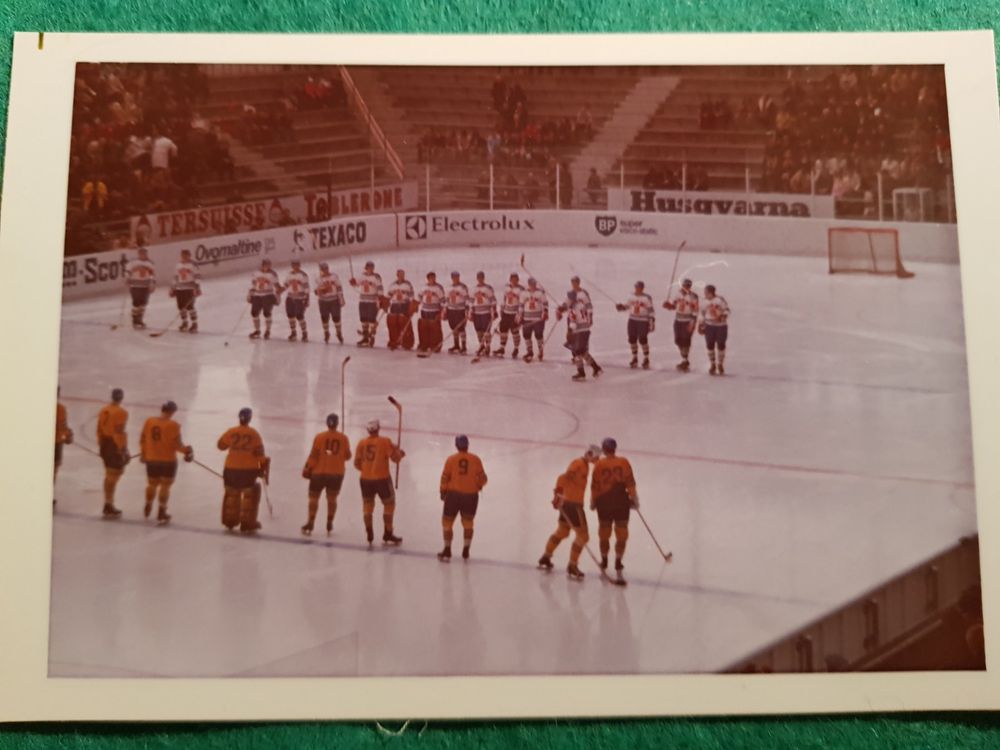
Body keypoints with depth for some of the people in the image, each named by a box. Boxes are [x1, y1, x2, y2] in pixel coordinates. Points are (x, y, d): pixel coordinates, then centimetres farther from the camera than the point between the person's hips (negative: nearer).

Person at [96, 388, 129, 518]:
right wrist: (124, 450, -16)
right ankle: (108, 507, 1)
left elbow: (99, 430, 11)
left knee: (109, 475, 19)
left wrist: (100, 446, 20)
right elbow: (119, 432, -20)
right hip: (116, 446, -8)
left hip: (105, 444, 8)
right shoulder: (121, 413, -17)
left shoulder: (103, 410, 7)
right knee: (113, 476, -1)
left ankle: (108, 505, 27)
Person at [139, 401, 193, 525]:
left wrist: (143, 454, 19)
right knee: (165, 486, 6)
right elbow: (177, 444, -17)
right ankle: (161, 514, 8)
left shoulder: (149, 421, -1)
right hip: (168, 460, -4)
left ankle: (147, 508, 39)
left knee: (152, 484, 22)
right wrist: (186, 450, 0)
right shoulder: (173, 425, -17)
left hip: (151, 459, 5)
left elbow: (142, 440, 7)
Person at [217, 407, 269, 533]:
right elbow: (259, 452, -5)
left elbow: (221, 445, 11)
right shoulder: (254, 434, -8)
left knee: (232, 493, 20)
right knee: (250, 495, 8)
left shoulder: (231, 432, -3)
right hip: (249, 470, -3)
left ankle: (230, 521, 27)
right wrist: (263, 465, 8)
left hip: (232, 469, 3)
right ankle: (247, 524, 6)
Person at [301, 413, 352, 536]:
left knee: (314, 497, 10)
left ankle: (310, 524, 9)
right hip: (336, 473, 2)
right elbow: (347, 456, 5)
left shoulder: (319, 437, -9)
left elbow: (314, 455, -9)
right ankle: (329, 525, 14)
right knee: (331, 498, 14)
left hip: (319, 472, -2)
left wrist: (307, 468, 1)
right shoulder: (343, 438, -4)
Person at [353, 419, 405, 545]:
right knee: (389, 504, 11)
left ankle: (369, 534, 16)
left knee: (368, 505, 16)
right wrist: (400, 453, 13)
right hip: (382, 478, -3)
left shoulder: (362, 443, 1)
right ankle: (387, 534, 11)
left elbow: (357, 463, 5)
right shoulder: (385, 442, -9)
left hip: (366, 479, 3)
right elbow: (395, 458, -9)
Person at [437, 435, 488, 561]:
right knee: (468, 522, 18)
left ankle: (447, 550, 13)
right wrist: (479, 485, 20)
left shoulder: (451, 459, -5)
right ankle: (466, 551, 18)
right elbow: (482, 478, -1)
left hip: (454, 494, -1)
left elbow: (445, 477, -3)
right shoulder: (475, 459, -3)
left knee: (447, 521, 13)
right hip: (471, 495, 1)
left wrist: (443, 492, 12)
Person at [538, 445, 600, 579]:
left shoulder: (585, 465, 14)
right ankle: (572, 566, 4)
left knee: (562, 531, 25)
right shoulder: (579, 464, -17)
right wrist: (558, 494, -35)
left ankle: (545, 557, 37)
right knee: (583, 536, -5)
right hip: (572, 504, -10)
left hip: (568, 502, 10)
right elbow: (563, 478, -28)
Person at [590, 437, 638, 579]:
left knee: (604, 533, 15)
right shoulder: (623, 462, -5)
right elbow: (630, 483, -5)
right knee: (621, 533, 8)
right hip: (621, 501, -1)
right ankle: (618, 562, 8)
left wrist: (593, 501, 9)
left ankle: (604, 561, 26)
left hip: (604, 501, 1)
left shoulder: (599, 464, -5)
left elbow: (595, 485, -3)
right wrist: (634, 498, 5)